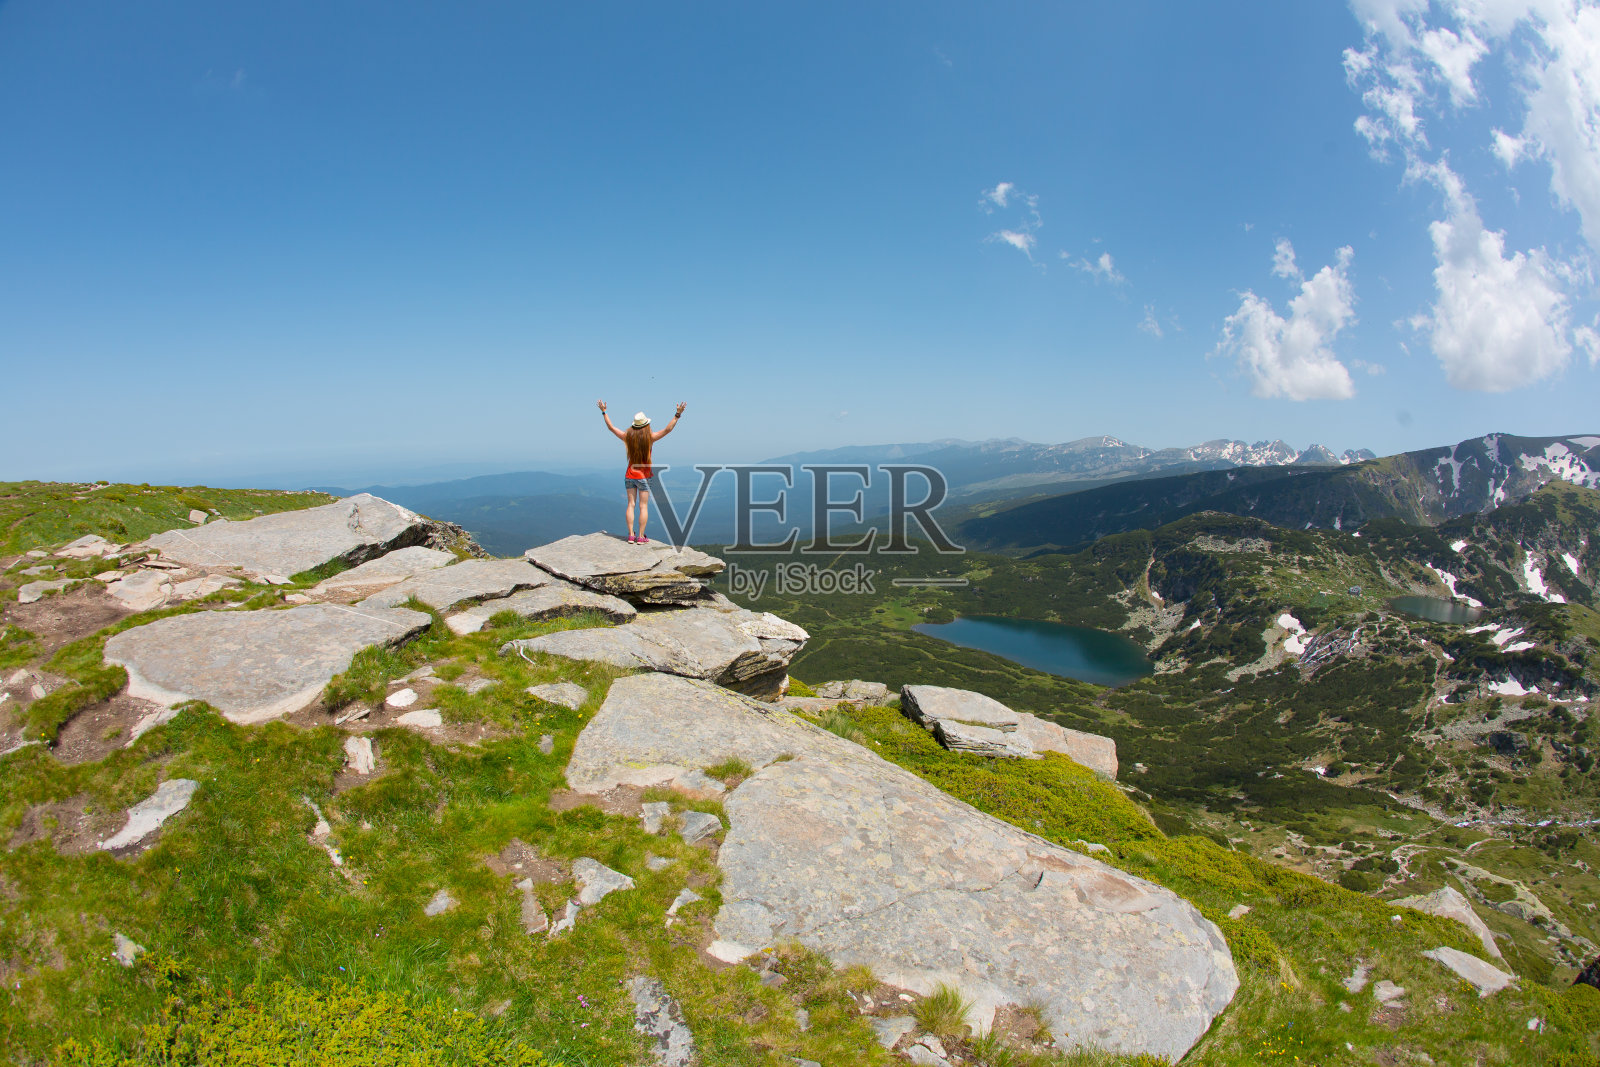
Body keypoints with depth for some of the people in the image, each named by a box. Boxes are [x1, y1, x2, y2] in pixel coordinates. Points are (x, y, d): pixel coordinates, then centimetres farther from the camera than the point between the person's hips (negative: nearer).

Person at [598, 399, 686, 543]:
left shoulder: (627, 436, -3)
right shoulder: (649, 437, -12)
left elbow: (611, 427, 8)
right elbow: (668, 429, -16)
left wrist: (604, 412, 19)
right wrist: (677, 415, -15)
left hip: (630, 476, 3)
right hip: (644, 476, -3)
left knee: (631, 505, 7)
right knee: (643, 506, 2)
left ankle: (631, 535, 7)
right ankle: (641, 537, 2)